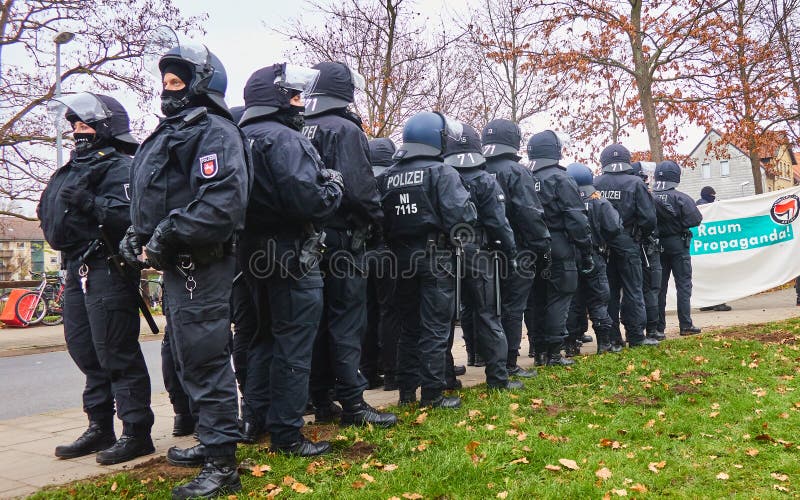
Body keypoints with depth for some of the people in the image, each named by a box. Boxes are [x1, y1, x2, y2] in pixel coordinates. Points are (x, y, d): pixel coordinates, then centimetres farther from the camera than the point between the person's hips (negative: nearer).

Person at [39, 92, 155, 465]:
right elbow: (54, 213, 25)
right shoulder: (76, 167, 21)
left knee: (116, 353, -7)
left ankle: (136, 432, 2)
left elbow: (130, 217, -23)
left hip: (107, 270, -10)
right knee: (85, 350, 14)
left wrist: (90, 202, -32)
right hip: (78, 269, 10)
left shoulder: (120, 166, -8)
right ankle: (100, 429, 26)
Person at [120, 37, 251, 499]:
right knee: (192, 357, 18)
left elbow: (222, 201, -26)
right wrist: (138, 232, 10)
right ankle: (211, 441, 33)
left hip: (201, 266, -11)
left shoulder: (214, 131, -11)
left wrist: (169, 233, -23)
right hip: (180, 265, 11)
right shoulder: (170, 133, 20)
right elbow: (152, 198, 26)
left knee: (205, 359, -7)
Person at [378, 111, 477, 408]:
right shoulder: (441, 172, -10)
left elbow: (380, 219, 7)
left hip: (401, 258, 6)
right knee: (434, 327, 1)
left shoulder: (387, 177, 7)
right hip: (434, 257, -5)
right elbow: (460, 215, -18)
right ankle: (432, 394, 6)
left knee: (408, 327, 15)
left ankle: (406, 391, 22)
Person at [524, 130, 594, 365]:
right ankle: (554, 352, 2)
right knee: (558, 301, 1)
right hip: (559, 250, -5)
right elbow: (577, 220, -13)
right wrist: (586, 252, -7)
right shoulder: (561, 179, -9)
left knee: (535, 302, 10)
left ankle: (539, 351, 17)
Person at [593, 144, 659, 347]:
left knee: (608, 291, 10)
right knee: (632, 290, 5)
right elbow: (649, 218, -10)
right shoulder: (635, 183, -8)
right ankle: (636, 336, 7)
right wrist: (641, 237, 8)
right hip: (627, 243, -2)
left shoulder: (594, 184, -3)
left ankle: (611, 337, 14)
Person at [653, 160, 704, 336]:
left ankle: (658, 327, 11)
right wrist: (679, 223, 2)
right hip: (677, 244, -3)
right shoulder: (680, 197, -13)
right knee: (683, 285, 5)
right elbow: (695, 219, -15)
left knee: (659, 286, 8)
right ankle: (685, 325, 3)